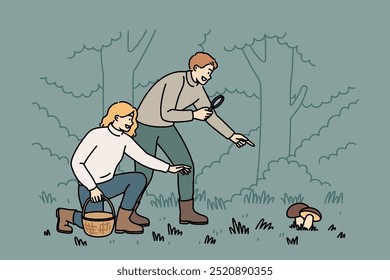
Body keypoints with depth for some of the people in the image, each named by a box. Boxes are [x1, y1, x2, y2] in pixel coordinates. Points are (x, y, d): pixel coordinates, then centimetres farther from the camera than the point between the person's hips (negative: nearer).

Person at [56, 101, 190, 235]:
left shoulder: (124, 140, 0)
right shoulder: (96, 135, -19)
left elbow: (144, 158, 2)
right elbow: (76, 162, -19)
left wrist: (170, 168, -6)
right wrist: (92, 188, -22)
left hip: (107, 184, 6)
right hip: (89, 187, -6)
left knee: (139, 179, -14)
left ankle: (122, 220, -10)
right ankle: (66, 214, 9)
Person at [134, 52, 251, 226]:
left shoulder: (198, 89, -4)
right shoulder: (176, 81, -31)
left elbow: (211, 117, 4)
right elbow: (166, 115, -34)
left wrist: (232, 136, -1)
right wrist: (194, 115, -28)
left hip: (165, 128, 8)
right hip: (145, 127, -8)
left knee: (186, 165, -1)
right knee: (145, 173, -6)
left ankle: (187, 212, 6)